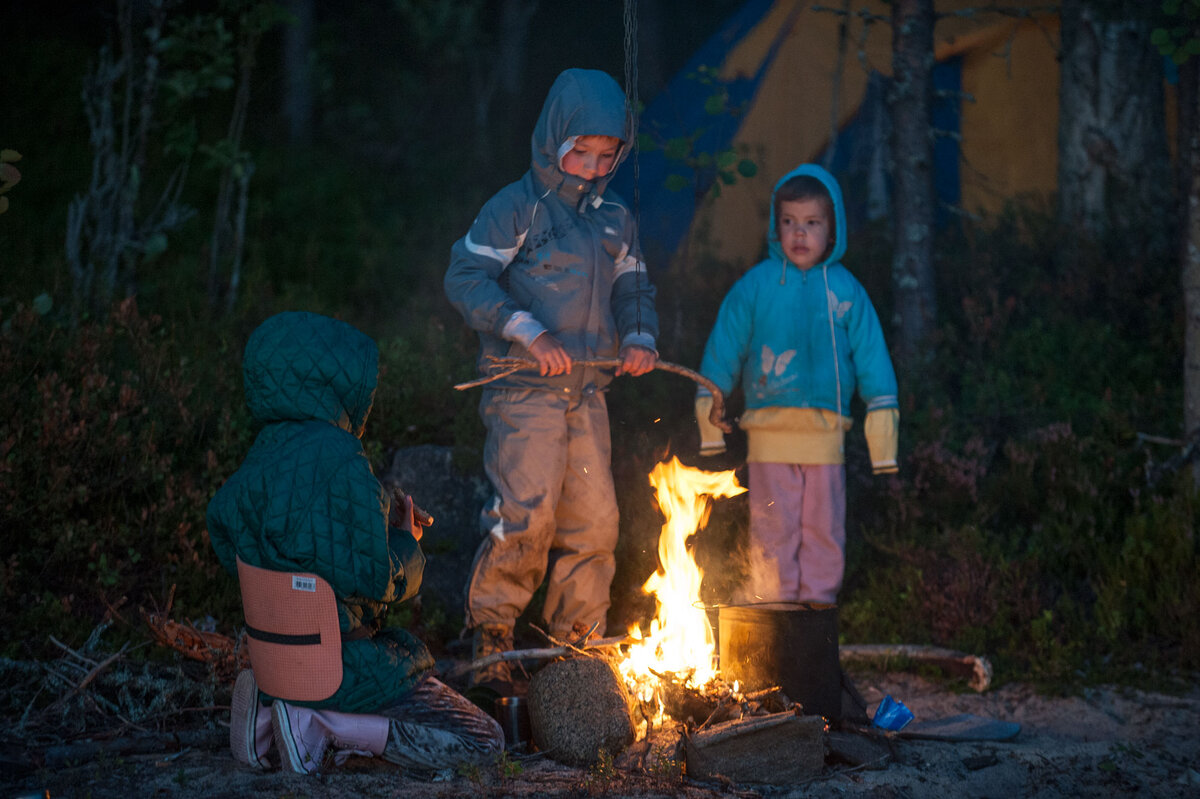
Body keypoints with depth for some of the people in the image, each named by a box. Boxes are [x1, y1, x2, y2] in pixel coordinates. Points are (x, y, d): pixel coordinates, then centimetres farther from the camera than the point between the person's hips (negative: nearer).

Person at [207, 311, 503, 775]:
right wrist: (405, 540, 1)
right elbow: (373, 578, -22)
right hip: (339, 664, -8)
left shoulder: (266, 450, 3)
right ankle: (317, 724, -11)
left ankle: (271, 703, 9)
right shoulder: (337, 458, -22)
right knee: (482, 744, -1)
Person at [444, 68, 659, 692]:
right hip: (526, 390, -6)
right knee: (526, 514, -15)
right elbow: (466, 277, -10)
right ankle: (490, 643, -5)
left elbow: (632, 289, 24)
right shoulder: (517, 207, -4)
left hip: (587, 393, 6)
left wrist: (639, 337, 1)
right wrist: (528, 333, -19)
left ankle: (578, 646, 16)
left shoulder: (614, 219, 16)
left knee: (594, 520, 6)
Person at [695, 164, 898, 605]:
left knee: (824, 534, 6)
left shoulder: (845, 290, 6)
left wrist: (882, 419, 5)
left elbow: (871, 354, 9)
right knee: (773, 534, -1)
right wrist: (711, 404, 11)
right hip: (769, 434, -1)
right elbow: (724, 346, 10)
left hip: (826, 434, 2)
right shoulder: (755, 285, 3)